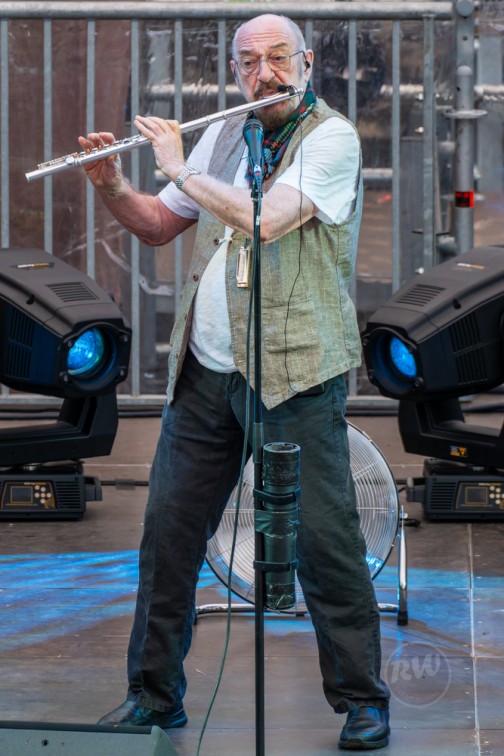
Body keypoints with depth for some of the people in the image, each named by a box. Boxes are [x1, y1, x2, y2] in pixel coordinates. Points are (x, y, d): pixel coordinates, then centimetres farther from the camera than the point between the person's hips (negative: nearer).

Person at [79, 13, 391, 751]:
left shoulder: (331, 138, -9)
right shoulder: (225, 136, 12)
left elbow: (263, 220, -22)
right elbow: (157, 226, 20)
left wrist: (180, 168, -12)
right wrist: (112, 186, 0)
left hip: (294, 372, -6)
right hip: (206, 371, 6)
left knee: (323, 537, -5)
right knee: (169, 527, 7)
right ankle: (154, 694, 17)